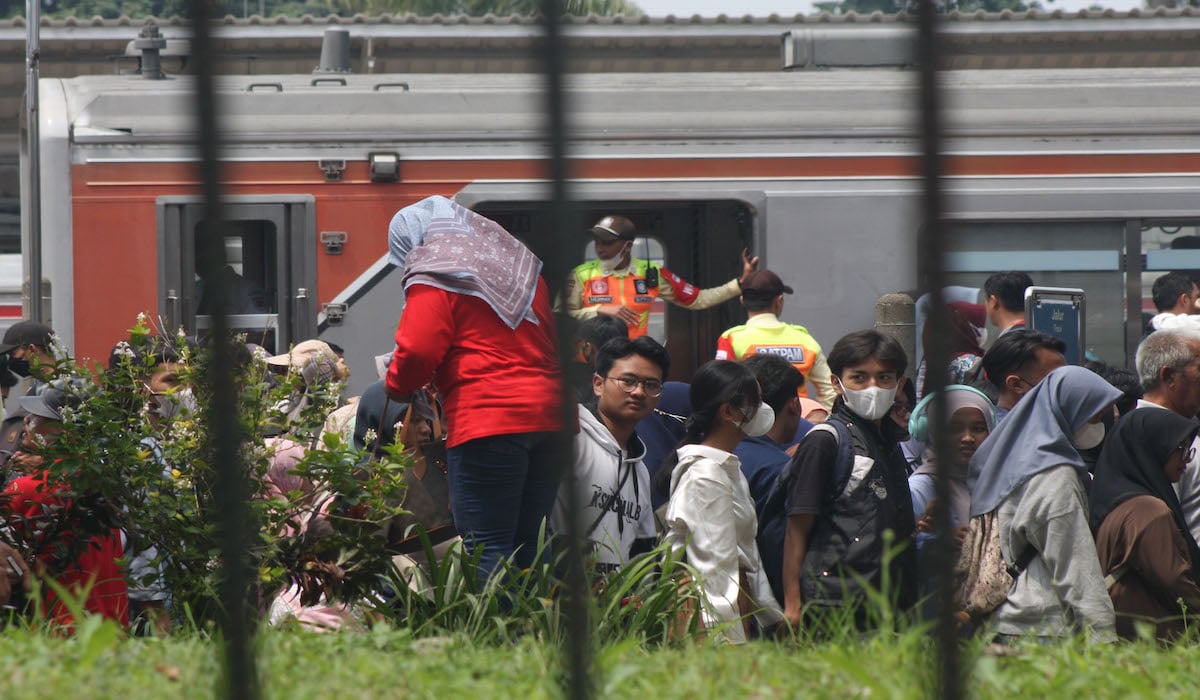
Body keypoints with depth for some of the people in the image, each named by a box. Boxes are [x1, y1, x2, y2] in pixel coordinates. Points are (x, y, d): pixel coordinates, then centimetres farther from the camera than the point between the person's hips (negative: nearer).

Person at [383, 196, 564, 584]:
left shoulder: (432, 279, -1)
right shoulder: (521, 267, 21)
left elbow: (417, 350, -11)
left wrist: (398, 388, 9)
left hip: (487, 420, -7)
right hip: (548, 414, 7)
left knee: (487, 552, -9)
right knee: (526, 549, 10)